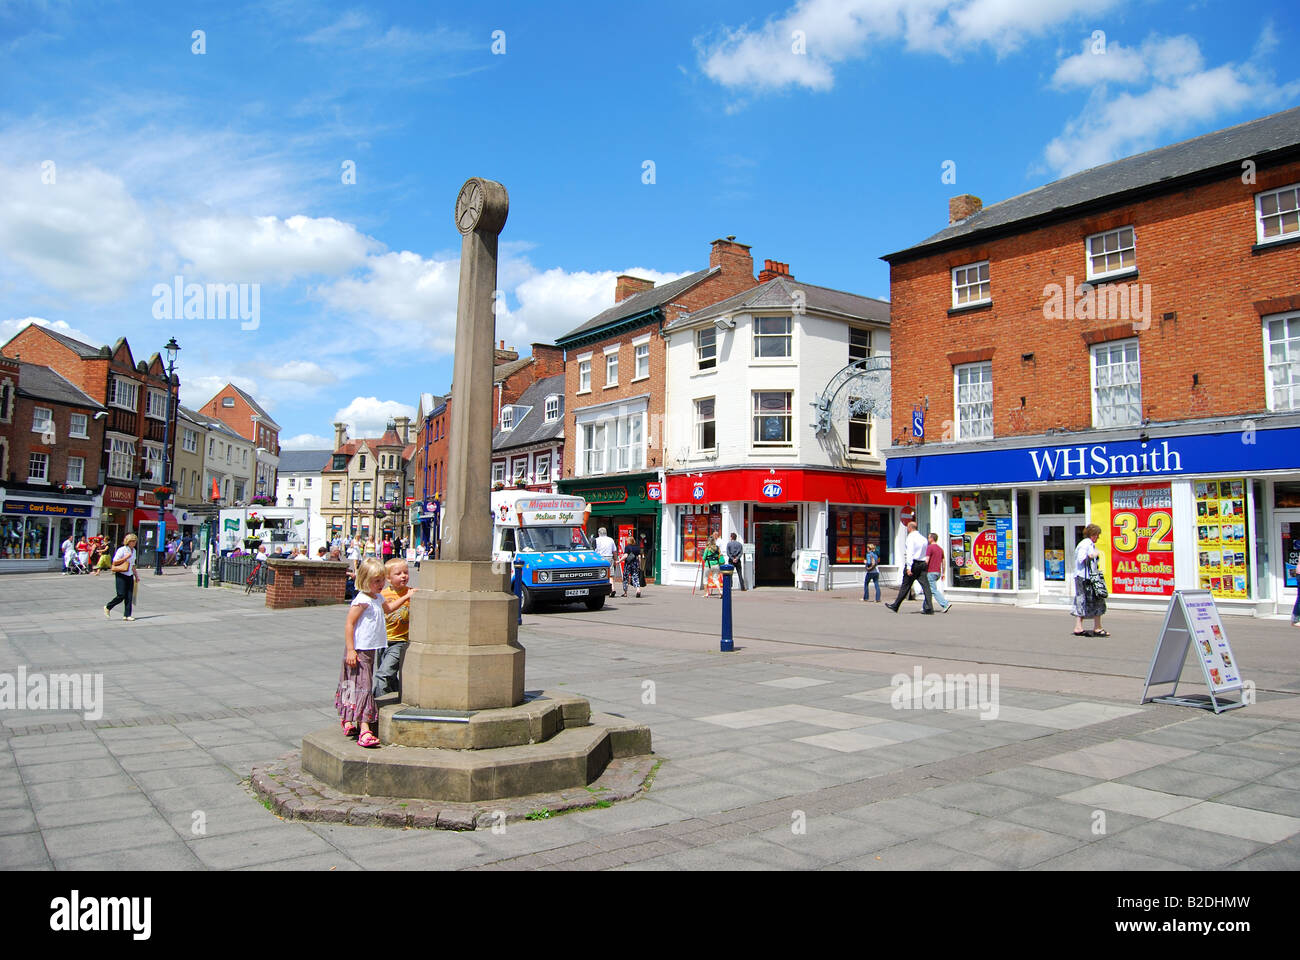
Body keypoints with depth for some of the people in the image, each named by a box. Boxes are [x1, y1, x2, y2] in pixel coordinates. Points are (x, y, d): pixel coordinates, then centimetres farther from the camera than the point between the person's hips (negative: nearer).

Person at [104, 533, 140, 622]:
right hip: (121, 575, -6)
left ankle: (127, 615, 4)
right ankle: (108, 607, 16)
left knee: (129, 596, 1)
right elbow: (114, 562, -11)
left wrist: (136, 575, 20)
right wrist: (125, 558, -18)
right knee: (121, 595, -8)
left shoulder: (133, 551, 13)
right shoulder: (122, 550, -9)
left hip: (130, 575, 6)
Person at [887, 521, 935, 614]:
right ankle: (929, 608, -13)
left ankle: (895, 606, 13)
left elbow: (910, 553, -17)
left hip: (914, 564, -6)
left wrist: (909, 567, -21)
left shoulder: (911, 537, -8)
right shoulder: (924, 539, 15)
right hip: (923, 564, 6)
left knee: (905, 586, 3)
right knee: (925, 585, -3)